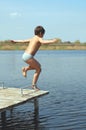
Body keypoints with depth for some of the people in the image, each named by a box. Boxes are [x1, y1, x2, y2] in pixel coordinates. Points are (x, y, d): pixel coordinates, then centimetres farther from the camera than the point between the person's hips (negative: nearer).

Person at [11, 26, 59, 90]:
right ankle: (34, 85, 0)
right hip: (29, 56, -9)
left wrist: (15, 41, 47)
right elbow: (43, 42, -27)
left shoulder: (32, 38, 20)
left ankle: (25, 68, 12)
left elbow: (23, 40, 33)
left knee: (38, 65, 24)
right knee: (38, 69, 1)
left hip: (25, 55, 9)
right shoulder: (38, 38, -3)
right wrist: (52, 41, -35)